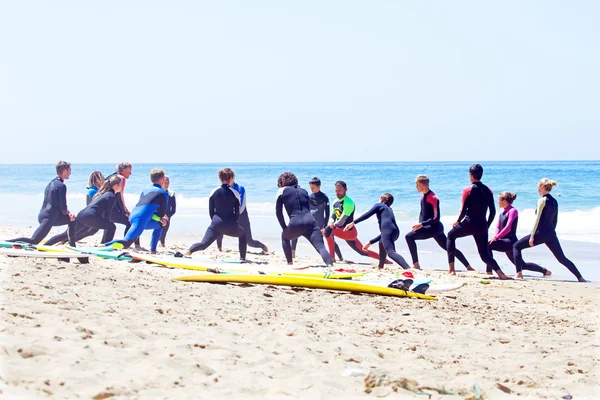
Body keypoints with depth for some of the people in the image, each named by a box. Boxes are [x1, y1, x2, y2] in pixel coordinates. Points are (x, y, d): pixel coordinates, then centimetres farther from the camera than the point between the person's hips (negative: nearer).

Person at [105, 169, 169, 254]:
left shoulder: (145, 191, 27)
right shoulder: (163, 193, 6)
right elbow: (163, 211, 6)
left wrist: (161, 218, 28)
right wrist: (162, 219, 28)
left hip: (133, 217, 8)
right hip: (142, 220, -8)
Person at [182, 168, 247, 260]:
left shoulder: (214, 192, 4)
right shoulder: (235, 193, -1)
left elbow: (211, 212, 9)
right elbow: (237, 213, 4)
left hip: (216, 224, 1)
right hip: (230, 226, -1)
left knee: (204, 243, -2)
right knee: (243, 234, 28)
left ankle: (189, 251, -31)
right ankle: (242, 258, 23)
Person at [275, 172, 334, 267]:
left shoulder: (282, 191, 15)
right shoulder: (303, 191, 27)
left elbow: (278, 212, 12)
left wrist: (284, 228, 22)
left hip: (295, 224, -2)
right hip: (310, 222, 2)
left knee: (284, 236, 31)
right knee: (321, 247, -10)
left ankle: (290, 264, 25)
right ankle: (331, 266, -37)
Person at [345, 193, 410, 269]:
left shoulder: (379, 205, 20)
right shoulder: (390, 210, 38)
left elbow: (367, 215, 3)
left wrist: (352, 223, 4)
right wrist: (370, 243, 42)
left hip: (387, 230, -8)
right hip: (396, 232, 8)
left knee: (391, 252, -25)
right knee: (381, 243, 39)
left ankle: (408, 269, -48)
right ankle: (380, 267, 42)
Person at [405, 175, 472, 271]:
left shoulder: (433, 198, -18)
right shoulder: (423, 196, 10)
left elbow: (436, 218, -21)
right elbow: (422, 213, 20)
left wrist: (422, 224, -23)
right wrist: (419, 224, 4)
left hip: (434, 227, -10)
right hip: (435, 228, 10)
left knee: (409, 236, -17)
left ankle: (416, 264, -17)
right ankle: (468, 267, 21)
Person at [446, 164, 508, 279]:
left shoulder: (468, 190, -7)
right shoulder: (488, 191, 7)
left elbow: (463, 210, -10)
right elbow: (493, 211, 7)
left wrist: (457, 221, 7)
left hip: (469, 224, -4)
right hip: (482, 227, 4)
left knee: (451, 235, 25)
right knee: (485, 255, 12)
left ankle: (451, 269, 20)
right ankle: (500, 273, -15)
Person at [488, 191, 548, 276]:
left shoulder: (513, 211, -9)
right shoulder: (502, 213, 17)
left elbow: (508, 228, -18)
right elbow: (498, 227, 13)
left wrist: (496, 237, -21)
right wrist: (494, 236, -7)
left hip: (510, 241, -9)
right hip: (505, 242, 9)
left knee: (488, 245, -24)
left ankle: (489, 271, -23)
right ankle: (544, 271, 25)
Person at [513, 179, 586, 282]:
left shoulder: (542, 200, -9)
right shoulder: (555, 201, 12)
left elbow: (537, 219, -12)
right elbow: (555, 220, 17)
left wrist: (532, 236, -12)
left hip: (541, 233, -7)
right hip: (551, 234, 7)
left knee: (516, 246, 6)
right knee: (562, 258, 12)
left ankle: (519, 273, -2)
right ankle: (580, 278, 5)